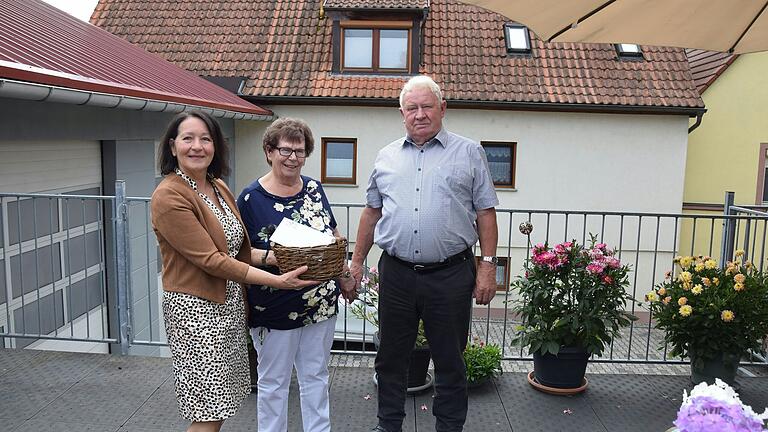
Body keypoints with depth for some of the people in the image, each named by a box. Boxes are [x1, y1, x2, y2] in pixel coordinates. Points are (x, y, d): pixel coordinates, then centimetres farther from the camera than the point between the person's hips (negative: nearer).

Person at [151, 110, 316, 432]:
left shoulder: (219, 187, 8)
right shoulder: (168, 196, -16)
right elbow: (210, 260, -21)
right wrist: (276, 281, -21)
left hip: (231, 303, 8)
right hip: (196, 309, -7)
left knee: (220, 405, 17)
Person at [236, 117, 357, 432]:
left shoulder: (314, 189, 6)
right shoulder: (251, 197, -10)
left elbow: (333, 237, 14)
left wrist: (346, 276, 12)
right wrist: (271, 257, -26)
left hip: (322, 302, 5)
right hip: (275, 308, -4)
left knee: (316, 377, 17)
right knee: (273, 382, 11)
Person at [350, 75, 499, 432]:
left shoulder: (469, 153, 3)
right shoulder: (387, 157, 11)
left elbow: (485, 212, 1)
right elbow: (371, 212, 16)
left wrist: (488, 266, -5)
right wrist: (357, 262, 14)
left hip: (450, 275, -2)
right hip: (395, 274, 3)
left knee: (449, 361, 10)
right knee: (390, 357, 14)